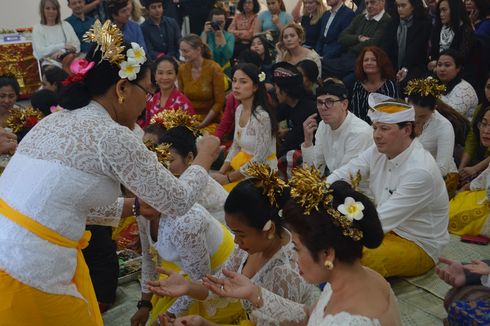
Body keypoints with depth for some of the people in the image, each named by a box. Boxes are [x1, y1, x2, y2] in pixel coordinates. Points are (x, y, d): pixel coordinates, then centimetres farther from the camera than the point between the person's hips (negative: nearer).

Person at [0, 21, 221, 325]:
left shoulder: (58, 120, 12)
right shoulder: (112, 136, -13)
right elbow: (177, 201, -4)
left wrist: (136, 205, 22)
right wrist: (206, 156, 12)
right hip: (28, 273, -8)